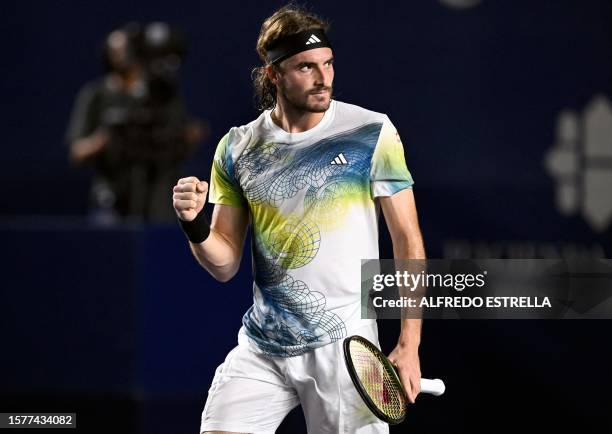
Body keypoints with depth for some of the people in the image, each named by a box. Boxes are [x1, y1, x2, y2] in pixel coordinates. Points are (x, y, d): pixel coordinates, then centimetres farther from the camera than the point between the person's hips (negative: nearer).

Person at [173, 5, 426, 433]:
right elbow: (226, 265, 10)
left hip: (343, 346, -2)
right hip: (260, 349, 3)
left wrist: (409, 345, -8)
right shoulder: (237, 148, 5)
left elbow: (408, 239, -2)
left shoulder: (372, 133, -4)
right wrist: (196, 227, -12)